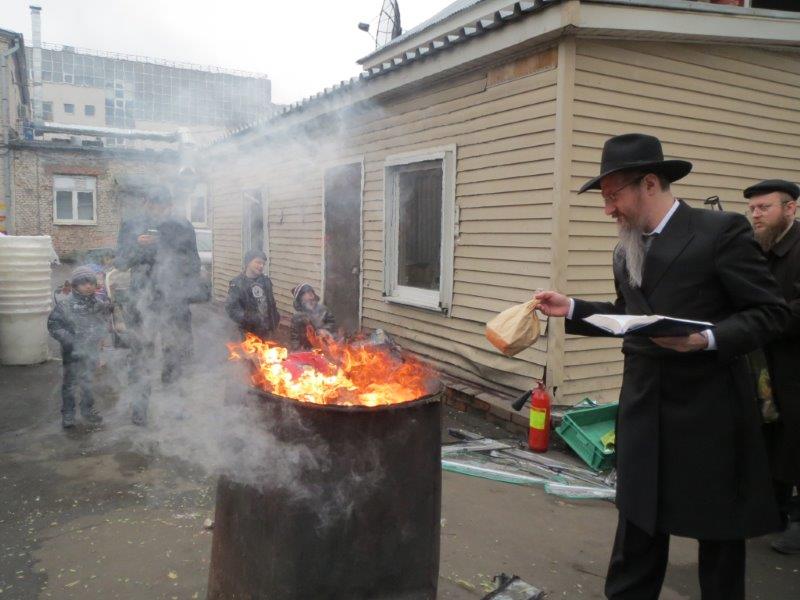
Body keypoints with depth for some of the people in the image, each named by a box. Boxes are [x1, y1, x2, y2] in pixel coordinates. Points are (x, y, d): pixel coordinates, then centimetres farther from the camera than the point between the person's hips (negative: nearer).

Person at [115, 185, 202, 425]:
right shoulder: (132, 226, 4)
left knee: (180, 351, 5)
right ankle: (140, 404, 16)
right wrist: (137, 245, -18)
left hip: (175, 300, 1)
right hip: (142, 300, -1)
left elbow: (193, 263, 12)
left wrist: (195, 290, 4)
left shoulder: (183, 227, 6)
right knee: (141, 355, 5)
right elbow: (119, 262, 0)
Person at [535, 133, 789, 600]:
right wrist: (572, 309, 7)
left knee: (719, 526, 13)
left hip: (708, 407, -5)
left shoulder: (722, 231, -11)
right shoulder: (626, 249, 9)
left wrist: (707, 338, -26)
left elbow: (773, 311, -12)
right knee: (638, 520, 14)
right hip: (643, 405, 5)